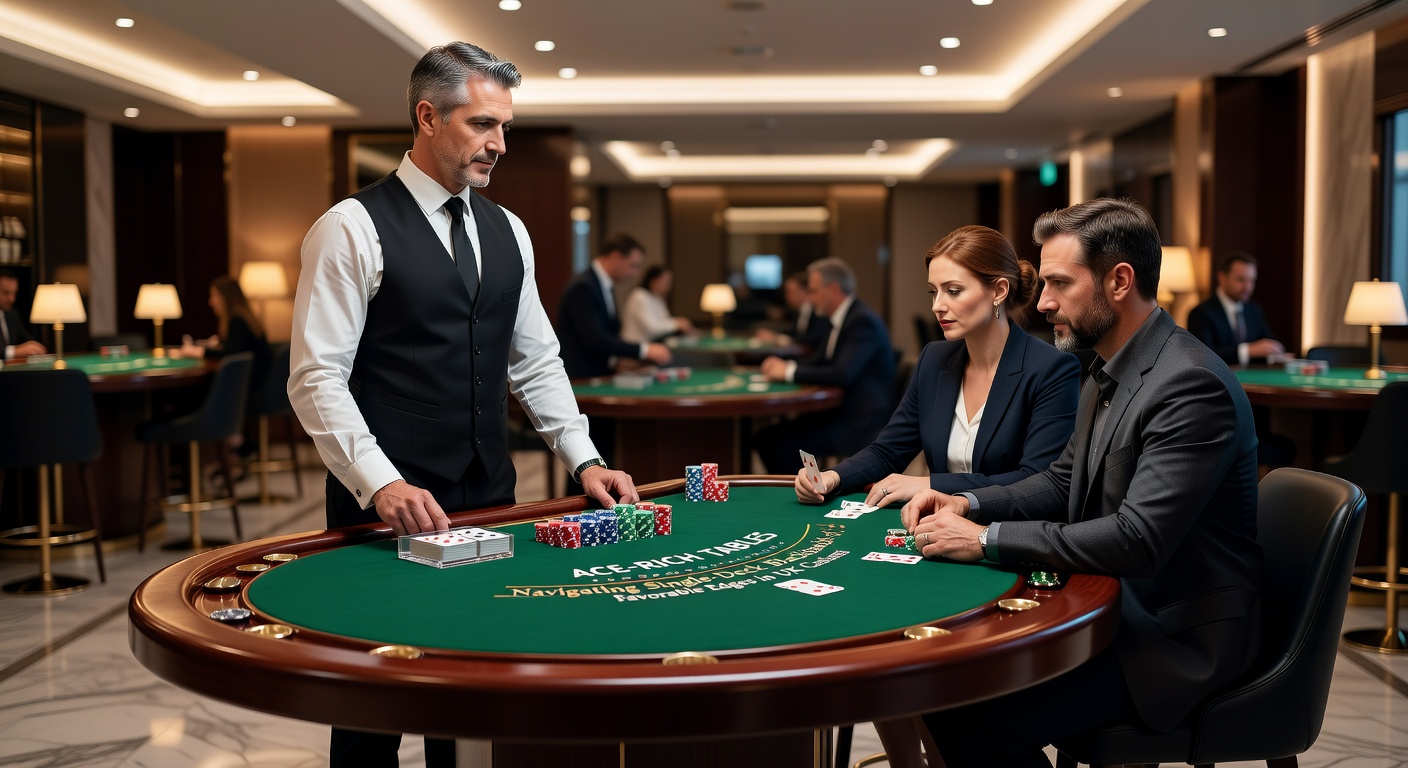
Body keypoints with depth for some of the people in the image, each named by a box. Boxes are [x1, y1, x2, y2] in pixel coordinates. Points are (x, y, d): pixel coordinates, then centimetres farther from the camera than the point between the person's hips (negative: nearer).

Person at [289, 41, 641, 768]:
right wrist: (382, 485, -24)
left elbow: (536, 361, 14)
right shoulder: (352, 228, -8)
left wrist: (585, 460, 3)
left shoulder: (507, 232, 11)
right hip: (387, 507, -5)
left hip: (489, 502, 5)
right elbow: (316, 378, -13)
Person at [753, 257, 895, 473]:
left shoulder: (863, 321, -17)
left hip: (859, 422, -10)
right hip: (839, 411, 10)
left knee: (784, 448, -22)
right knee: (764, 438, 1)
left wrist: (790, 372, -18)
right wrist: (785, 366, 0)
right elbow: (819, 360, 20)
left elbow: (842, 374, -28)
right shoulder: (843, 318, 12)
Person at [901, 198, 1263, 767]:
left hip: (1176, 634, -9)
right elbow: (1063, 483, 18)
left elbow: (1138, 540, -28)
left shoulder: (1191, 384, -22)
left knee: (973, 713, -21)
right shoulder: (1108, 373, 9)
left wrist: (988, 539, -22)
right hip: (1114, 603, 9)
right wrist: (969, 504, 0)